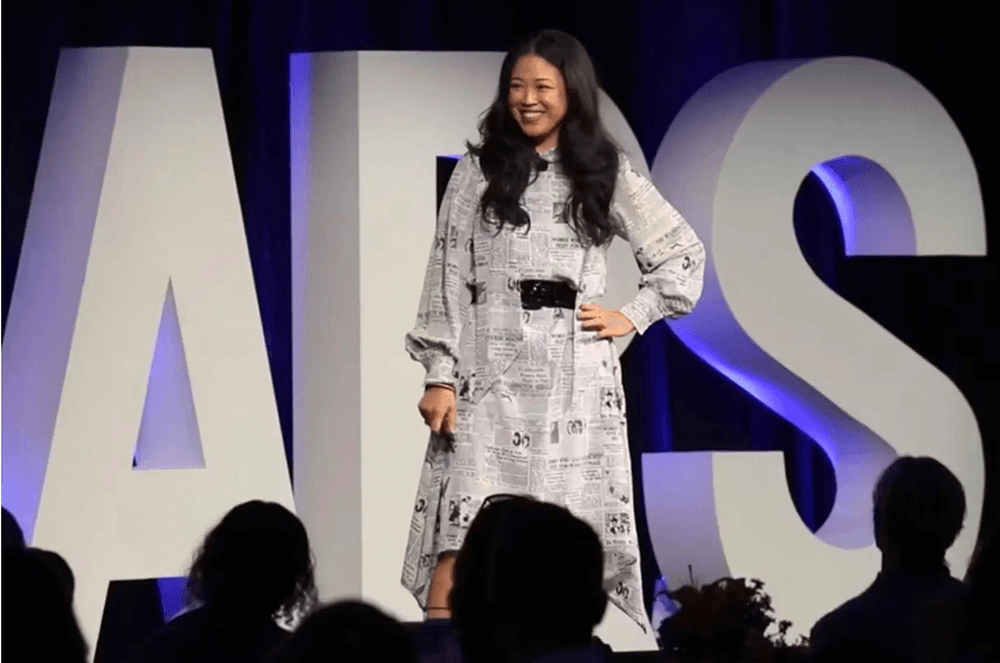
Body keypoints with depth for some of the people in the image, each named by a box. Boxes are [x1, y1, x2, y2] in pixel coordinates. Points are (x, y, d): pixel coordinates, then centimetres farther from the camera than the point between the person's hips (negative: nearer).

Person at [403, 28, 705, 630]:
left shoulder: (608, 174, 9)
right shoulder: (480, 171, 7)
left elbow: (685, 252, 17)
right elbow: (449, 274, 3)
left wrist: (633, 316, 6)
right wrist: (439, 375, -4)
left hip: (579, 374, 1)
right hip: (492, 373, -1)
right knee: (462, 536, -12)